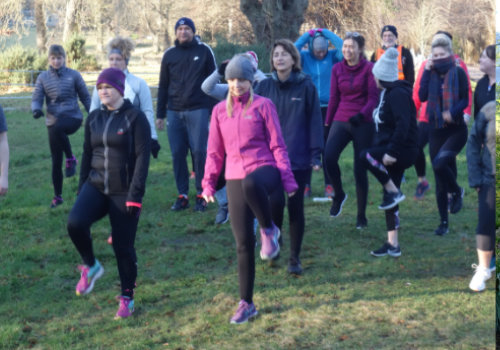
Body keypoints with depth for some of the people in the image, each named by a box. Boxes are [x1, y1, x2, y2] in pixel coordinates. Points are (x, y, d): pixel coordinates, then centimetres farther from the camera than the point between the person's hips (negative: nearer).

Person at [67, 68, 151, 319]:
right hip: (96, 186, 4)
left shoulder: (135, 118, -8)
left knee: (123, 247, 2)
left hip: (124, 191, -4)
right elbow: (87, 155, 15)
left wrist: (135, 195, -16)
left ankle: (127, 298, 20)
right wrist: (82, 190, 13)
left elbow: (142, 157, -11)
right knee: (75, 222, -23)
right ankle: (91, 266, 4)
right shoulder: (94, 118, 8)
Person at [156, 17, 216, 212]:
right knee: (177, 154, 2)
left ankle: (201, 195, 6)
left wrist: (213, 109, 1)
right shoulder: (169, 55, 11)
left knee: (199, 152, -5)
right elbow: (163, 86, 15)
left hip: (198, 110, -3)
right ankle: (182, 196, 11)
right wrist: (160, 115, 11)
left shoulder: (204, 51, 4)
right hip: (174, 112, 3)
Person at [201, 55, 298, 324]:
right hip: (235, 179, 4)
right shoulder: (220, 110, 10)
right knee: (243, 242, 2)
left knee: (251, 184, -42)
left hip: (264, 169, -3)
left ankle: (269, 230, -14)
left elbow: (277, 146, -2)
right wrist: (208, 182, 5)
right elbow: (215, 151, 14)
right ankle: (246, 303, 14)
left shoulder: (263, 106, -1)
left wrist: (288, 180, -8)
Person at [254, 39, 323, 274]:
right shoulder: (264, 87, 4)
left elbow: (315, 122, 0)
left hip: (299, 158, -1)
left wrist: (316, 155, -5)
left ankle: (295, 258, 16)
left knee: (296, 206, 4)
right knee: (275, 202, -10)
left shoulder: (306, 86, 0)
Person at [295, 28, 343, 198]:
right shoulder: (305, 56, 0)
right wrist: (308, 35, -12)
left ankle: (329, 185, 12)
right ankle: (305, 185, 11)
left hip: (328, 107, 0)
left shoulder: (332, 56, 0)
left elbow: (342, 46, -17)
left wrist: (325, 32, -9)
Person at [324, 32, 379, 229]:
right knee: (329, 156, -23)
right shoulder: (337, 69, 7)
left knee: (360, 169, 0)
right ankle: (339, 194, 4)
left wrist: (361, 114, -24)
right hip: (341, 121, 3)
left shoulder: (369, 68, -3)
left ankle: (361, 215, 13)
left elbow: (373, 98, -7)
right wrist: (327, 123, 13)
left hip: (363, 124, -2)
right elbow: (334, 98, 13)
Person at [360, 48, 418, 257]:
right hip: (392, 151, 10)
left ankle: (393, 192, -14)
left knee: (366, 156, -29)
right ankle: (392, 244, 12)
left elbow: (403, 125, -25)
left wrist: (391, 151, -30)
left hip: (401, 151, -10)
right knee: (390, 201, 8)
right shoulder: (388, 92, 17)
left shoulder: (398, 93, -14)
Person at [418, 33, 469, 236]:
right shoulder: (431, 74, 6)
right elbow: (422, 96, -7)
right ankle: (444, 222, 14)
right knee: (440, 180, 5)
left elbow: (465, 99, -9)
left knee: (439, 164, -26)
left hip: (456, 129, -4)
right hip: (436, 130, 4)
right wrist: (427, 71, -9)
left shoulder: (458, 73, -4)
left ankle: (457, 192, 4)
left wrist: (452, 112, -26)